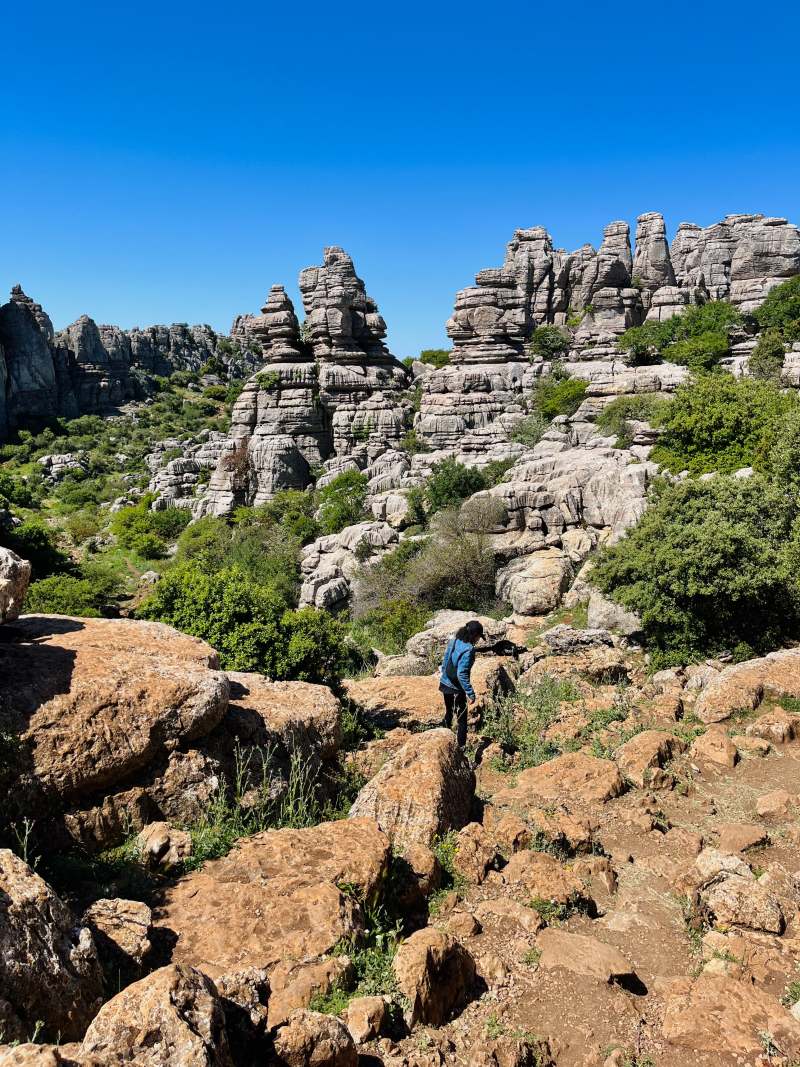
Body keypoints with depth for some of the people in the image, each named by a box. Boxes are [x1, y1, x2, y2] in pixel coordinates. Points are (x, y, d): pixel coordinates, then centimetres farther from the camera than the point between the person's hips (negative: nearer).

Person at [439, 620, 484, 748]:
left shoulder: (454, 640, -2)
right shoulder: (468, 649, -25)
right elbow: (462, 674, -28)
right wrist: (470, 693, -25)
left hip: (445, 683, 8)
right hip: (456, 689, -8)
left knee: (449, 712, 26)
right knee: (461, 718, 6)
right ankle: (461, 747, 10)